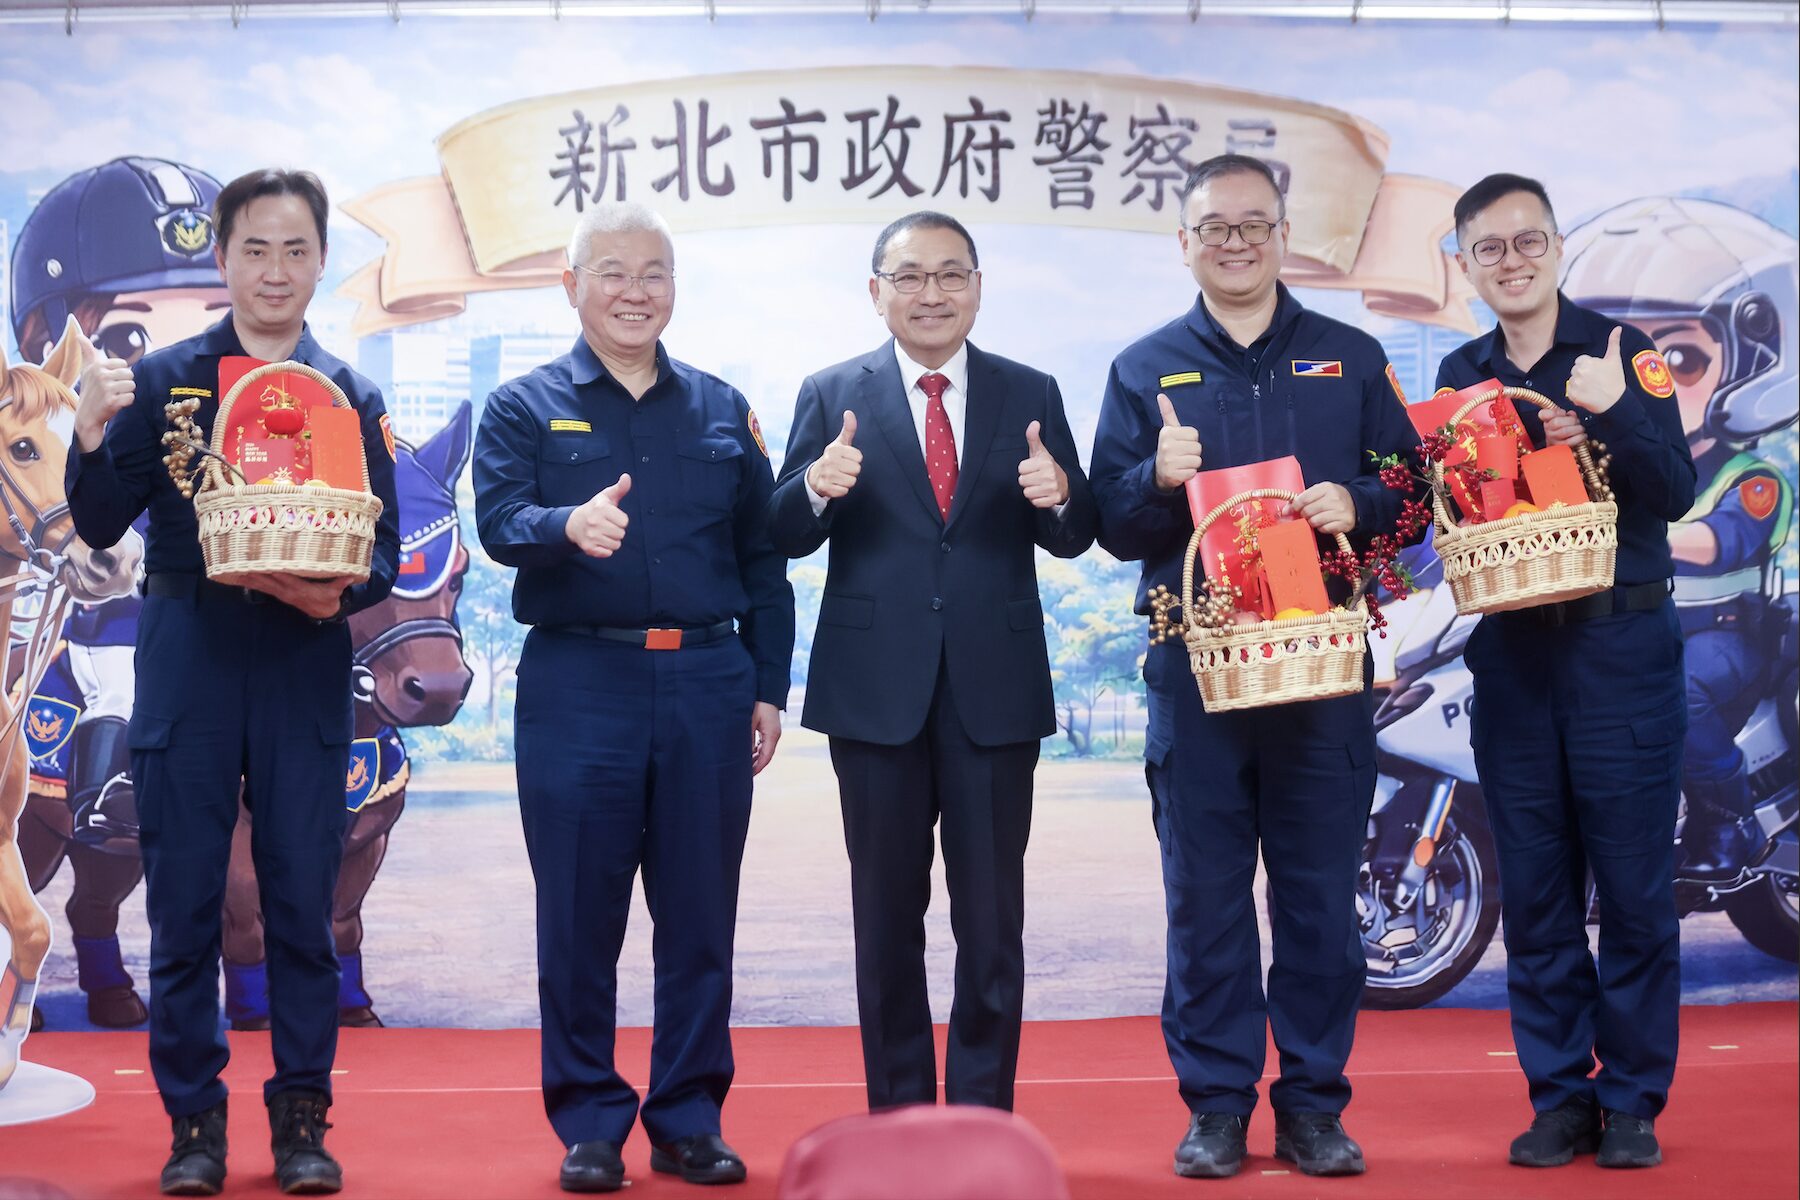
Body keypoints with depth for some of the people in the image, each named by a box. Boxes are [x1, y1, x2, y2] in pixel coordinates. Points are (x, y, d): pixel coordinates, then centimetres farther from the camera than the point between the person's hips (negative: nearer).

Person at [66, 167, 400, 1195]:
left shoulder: (352, 397, 9)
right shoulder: (161, 379, 6)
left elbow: (384, 553, 5)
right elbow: (101, 527, 1)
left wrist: (337, 592, -16)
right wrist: (94, 437, -17)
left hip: (306, 664, 0)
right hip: (187, 657, 0)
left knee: (304, 899, 3)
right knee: (183, 901, 3)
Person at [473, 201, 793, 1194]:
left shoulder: (722, 410, 14)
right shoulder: (525, 407, 6)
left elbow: (761, 556, 14)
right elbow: (498, 520, -10)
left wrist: (768, 687, 8)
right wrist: (568, 525, -32)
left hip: (707, 683, 2)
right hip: (578, 684, -2)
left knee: (699, 915, 6)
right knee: (579, 916, 3)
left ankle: (688, 1120, 18)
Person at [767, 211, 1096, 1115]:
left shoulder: (1030, 394, 6)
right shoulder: (832, 395, 4)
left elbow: (1073, 539, 3)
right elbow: (786, 540, -1)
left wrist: (1057, 496, -19)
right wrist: (814, 488, -22)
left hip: (995, 691, 0)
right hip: (876, 690, 0)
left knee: (992, 920, 5)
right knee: (887, 915, 10)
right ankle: (898, 1118, 22)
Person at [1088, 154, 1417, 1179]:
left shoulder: (1351, 359, 11)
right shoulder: (1145, 369, 10)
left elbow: (1410, 492, 9)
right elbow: (1112, 525, 6)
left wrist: (1356, 505, -11)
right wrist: (1158, 477, -14)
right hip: (1193, 662, 0)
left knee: (1322, 893, 4)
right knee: (1205, 894, 3)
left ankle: (1314, 1105, 15)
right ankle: (1216, 1105, 14)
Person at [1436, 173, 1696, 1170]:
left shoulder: (1621, 351, 0)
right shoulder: (1461, 377, 11)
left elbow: (1674, 493, -10)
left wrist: (1614, 410, -24)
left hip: (1621, 646, -3)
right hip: (1511, 654, 3)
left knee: (1633, 883, -1)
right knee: (1534, 891, 7)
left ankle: (1631, 1100, 12)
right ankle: (1559, 1097, 17)